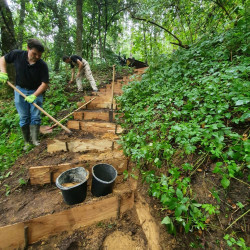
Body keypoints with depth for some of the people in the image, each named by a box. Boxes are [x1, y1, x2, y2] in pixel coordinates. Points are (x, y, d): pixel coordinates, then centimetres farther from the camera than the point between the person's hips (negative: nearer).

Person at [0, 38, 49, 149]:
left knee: (35, 117, -2)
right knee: (24, 118, 5)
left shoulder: (42, 65, -16)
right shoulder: (17, 54, -8)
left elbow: (45, 84, -16)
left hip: (36, 92, -2)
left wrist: (34, 95, -25)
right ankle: (27, 142, 16)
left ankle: (34, 140, 9)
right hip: (20, 90, 2)